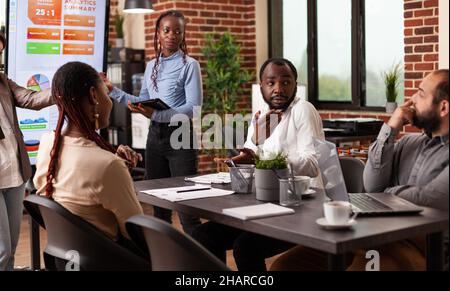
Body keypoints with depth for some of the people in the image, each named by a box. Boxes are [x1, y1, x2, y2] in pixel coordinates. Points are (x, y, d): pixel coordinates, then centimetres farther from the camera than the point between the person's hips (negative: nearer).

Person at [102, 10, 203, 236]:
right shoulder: (151, 66, 11)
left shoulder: (189, 65, -7)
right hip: (155, 135, 6)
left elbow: (194, 108, -15)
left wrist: (156, 115, -25)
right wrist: (113, 91, 10)